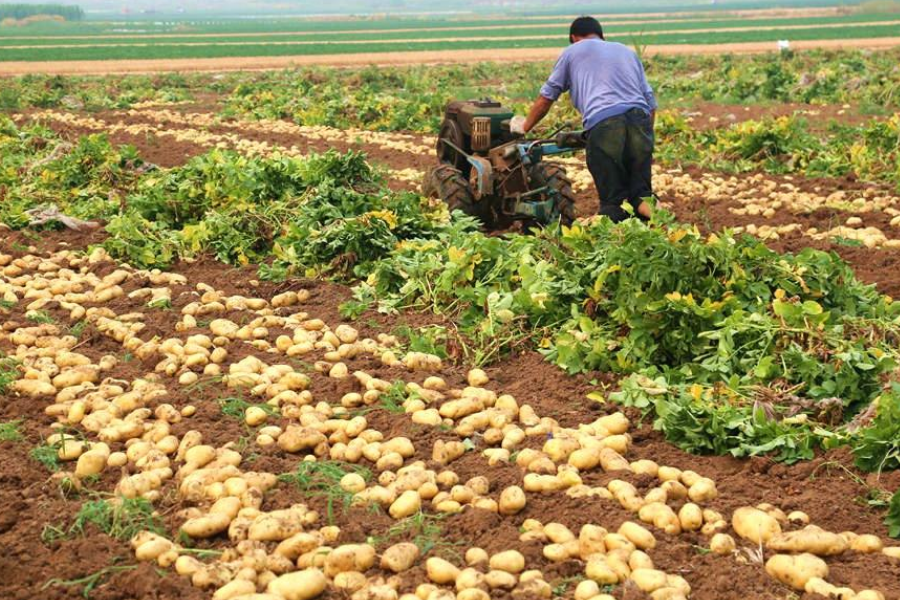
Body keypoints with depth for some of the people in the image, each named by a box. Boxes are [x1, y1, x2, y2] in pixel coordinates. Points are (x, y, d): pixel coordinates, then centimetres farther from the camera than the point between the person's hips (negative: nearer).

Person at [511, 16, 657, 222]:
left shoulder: (573, 52, 21)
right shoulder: (627, 51, 32)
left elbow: (546, 97, 25)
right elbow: (650, 102, 25)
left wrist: (525, 126, 40)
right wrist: (646, 140, 35)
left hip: (603, 124, -3)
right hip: (639, 119, 3)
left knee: (612, 200, -1)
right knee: (640, 195, 7)